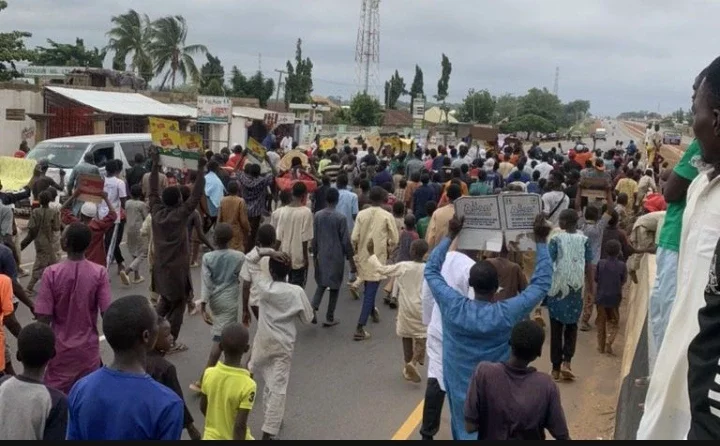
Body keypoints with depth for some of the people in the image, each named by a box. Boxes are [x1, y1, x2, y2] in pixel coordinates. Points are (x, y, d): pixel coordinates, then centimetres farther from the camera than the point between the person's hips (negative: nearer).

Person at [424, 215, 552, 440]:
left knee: (464, 432, 19)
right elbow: (542, 282, -12)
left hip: (461, 391, 2)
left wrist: (450, 236, -1)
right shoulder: (508, 314, -23)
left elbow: (431, 270, -4)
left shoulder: (453, 307, -19)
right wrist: (541, 242, -7)